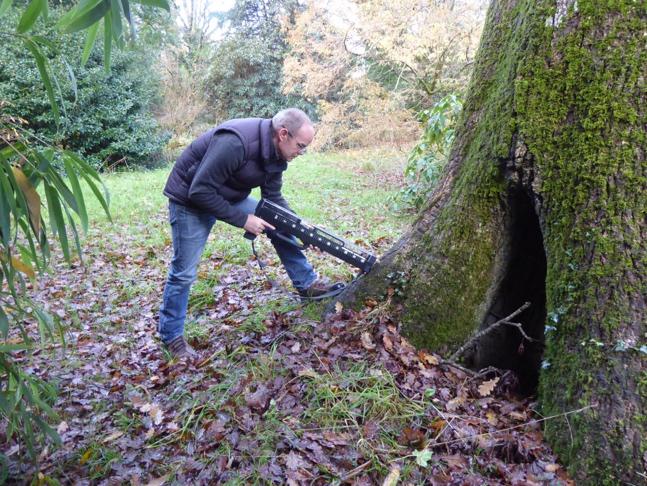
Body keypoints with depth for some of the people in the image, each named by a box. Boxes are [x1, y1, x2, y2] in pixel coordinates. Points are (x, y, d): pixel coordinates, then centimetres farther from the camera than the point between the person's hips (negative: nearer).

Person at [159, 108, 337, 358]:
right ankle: (171, 336, 16)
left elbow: (274, 199, 0)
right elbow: (200, 192, -32)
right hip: (190, 200, -8)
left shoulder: (275, 152, -8)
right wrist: (243, 219, -27)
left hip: (230, 196, 8)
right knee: (184, 272, -2)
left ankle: (307, 283, 16)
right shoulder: (235, 143, -35)